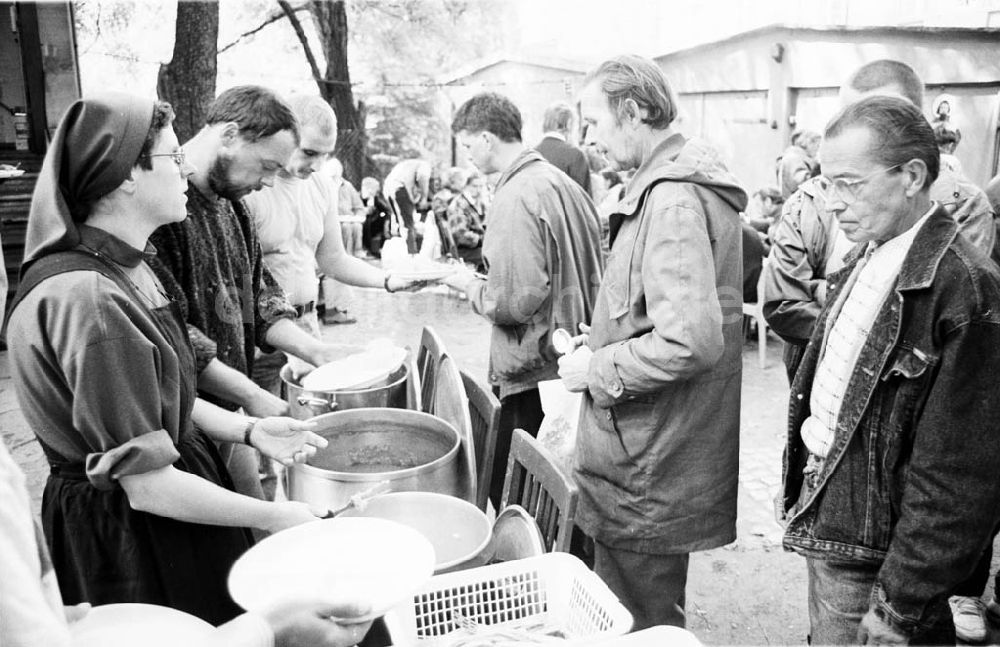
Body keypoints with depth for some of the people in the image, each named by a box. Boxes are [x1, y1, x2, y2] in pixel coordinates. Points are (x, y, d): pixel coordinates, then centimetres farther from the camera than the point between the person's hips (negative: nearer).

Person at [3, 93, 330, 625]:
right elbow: (147, 486, -26)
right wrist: (272, 517, -16)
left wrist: (248, 430, 1)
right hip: (124, 536, -9)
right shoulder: (86, 299, -28)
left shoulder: (123, 267, 4)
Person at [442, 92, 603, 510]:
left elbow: (516, 300, -24)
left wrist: (470, 286, -5)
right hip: (573, 361, 9)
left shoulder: (516, 197, -18)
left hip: (533, 373, -9)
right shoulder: (563, 182, 9)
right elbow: (592, 270, 18)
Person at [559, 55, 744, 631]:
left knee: (642, 619, 8)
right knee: (654, 610, 25)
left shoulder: (672, 199, -22)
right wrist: (599, 342, 13)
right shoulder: (695, 181, 12)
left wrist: (596, 371, -17)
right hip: (660, 449, 10)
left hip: (649, 469, -10)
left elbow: (691, 342, -30)